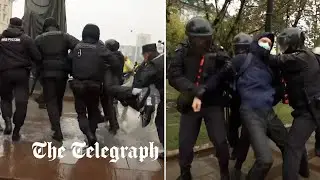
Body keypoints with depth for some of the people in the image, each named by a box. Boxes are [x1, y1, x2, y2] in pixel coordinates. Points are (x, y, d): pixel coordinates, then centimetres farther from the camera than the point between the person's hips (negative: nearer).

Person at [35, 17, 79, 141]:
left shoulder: (39, 39, 4)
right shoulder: (65, 36, 5)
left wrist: (37, 72, 11)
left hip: (47, 73, -2)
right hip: (62, 73, 2)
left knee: (50, 101, 2)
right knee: (59, 99, 18)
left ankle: (57, 131, -8)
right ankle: (56, 124, 33)